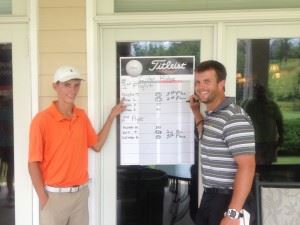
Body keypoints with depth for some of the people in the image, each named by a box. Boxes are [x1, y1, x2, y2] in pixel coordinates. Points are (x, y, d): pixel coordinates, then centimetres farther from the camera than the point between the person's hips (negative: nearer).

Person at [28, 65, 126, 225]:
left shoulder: (82, 116, 5)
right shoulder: (42, 120, -13)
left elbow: (97, 145, 11)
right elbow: (33, 163, -10)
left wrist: (111, 116, 6)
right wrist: (43, 198, -13)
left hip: (81, 193, 5)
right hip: (55, 195, -5)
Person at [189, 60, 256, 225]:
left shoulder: (234, 119, -22)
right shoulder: (211, 115, 8)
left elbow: (247, 167, -26)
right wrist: (196, 112, 18)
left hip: (227, 199, -9)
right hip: (210, 196, 9)